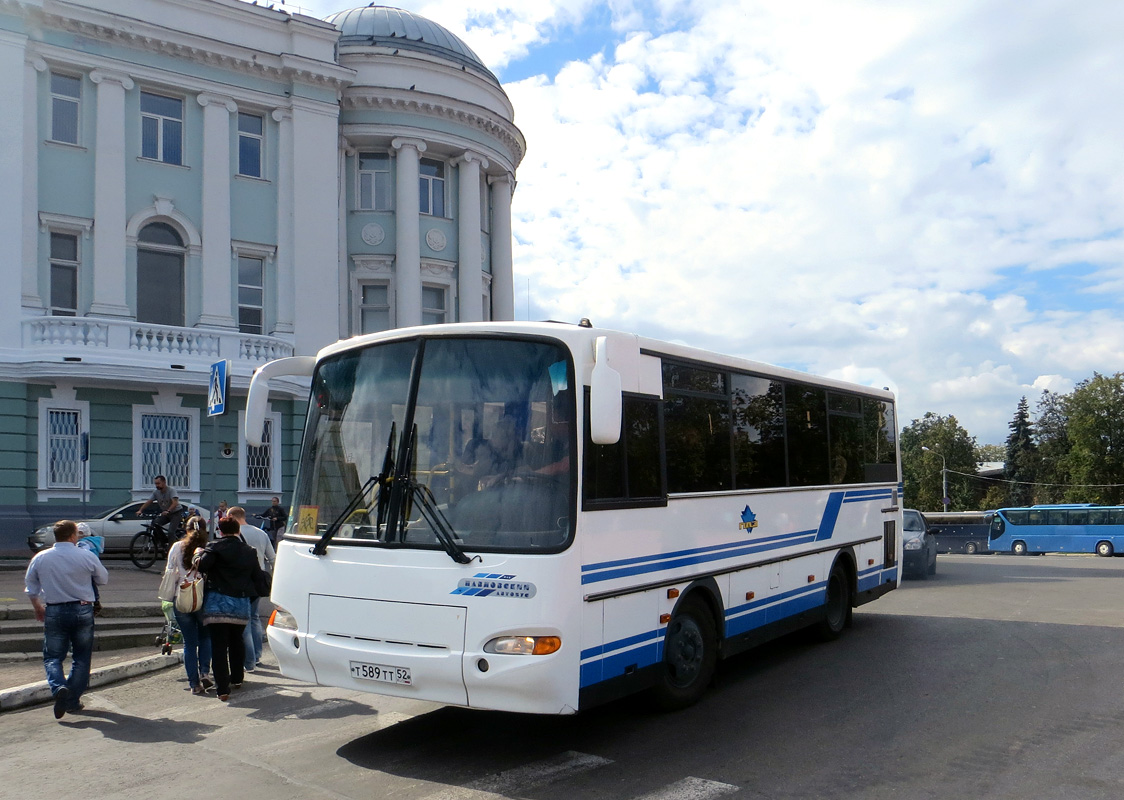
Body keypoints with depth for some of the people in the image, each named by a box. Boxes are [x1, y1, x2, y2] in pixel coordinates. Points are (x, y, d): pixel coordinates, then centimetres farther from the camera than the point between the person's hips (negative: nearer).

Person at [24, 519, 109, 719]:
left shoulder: (40, 558, 0)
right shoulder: (87, 556, -7)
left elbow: (30, 588, 10)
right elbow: (104, 579, 6)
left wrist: (38, 608, 27)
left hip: (54, 612, 1)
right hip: (82, 610, -1)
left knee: (52, 656, 10)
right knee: (81, 658, 11)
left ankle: (59, 687, -16)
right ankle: (73, 700, 12)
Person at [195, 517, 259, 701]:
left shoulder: (215, 548, -5)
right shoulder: (249, 551, 11)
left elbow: (202, 565, -18)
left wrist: (199, 554, 1)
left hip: (218, 603, -5)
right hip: (242, 603, 5)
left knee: (219, 646, -3)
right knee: (237, 642, 23)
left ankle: (222, 689, -8)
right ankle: (237, 678, 35)